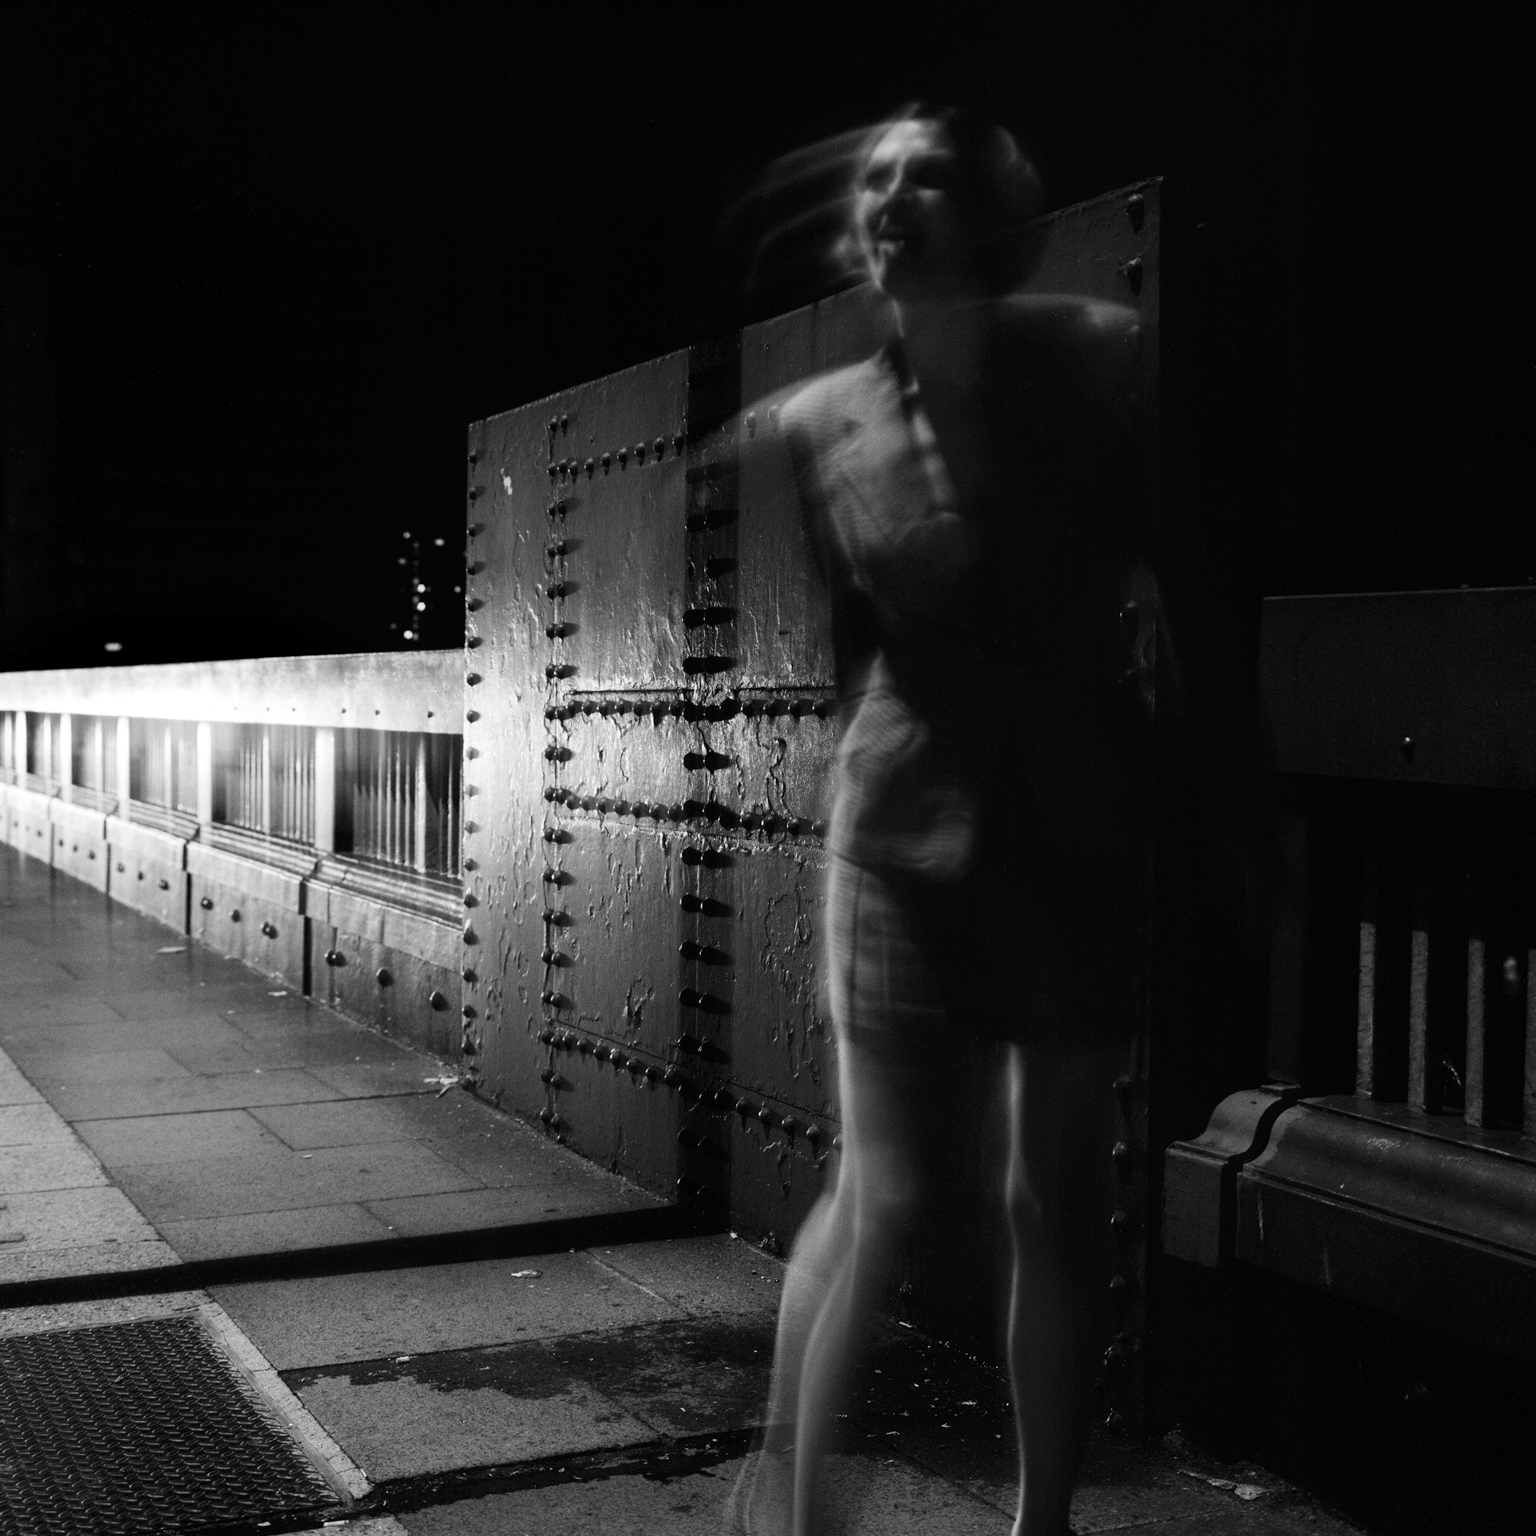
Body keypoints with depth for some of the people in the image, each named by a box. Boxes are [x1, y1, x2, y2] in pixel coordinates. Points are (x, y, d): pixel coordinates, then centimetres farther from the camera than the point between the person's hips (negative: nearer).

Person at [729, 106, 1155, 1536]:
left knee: (1058, 1202, 8)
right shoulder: (819, 424, -1)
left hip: (1081, 828, 1)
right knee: (885, 1196, 1)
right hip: (904, 829, 0)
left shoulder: (1098, 362, -4)